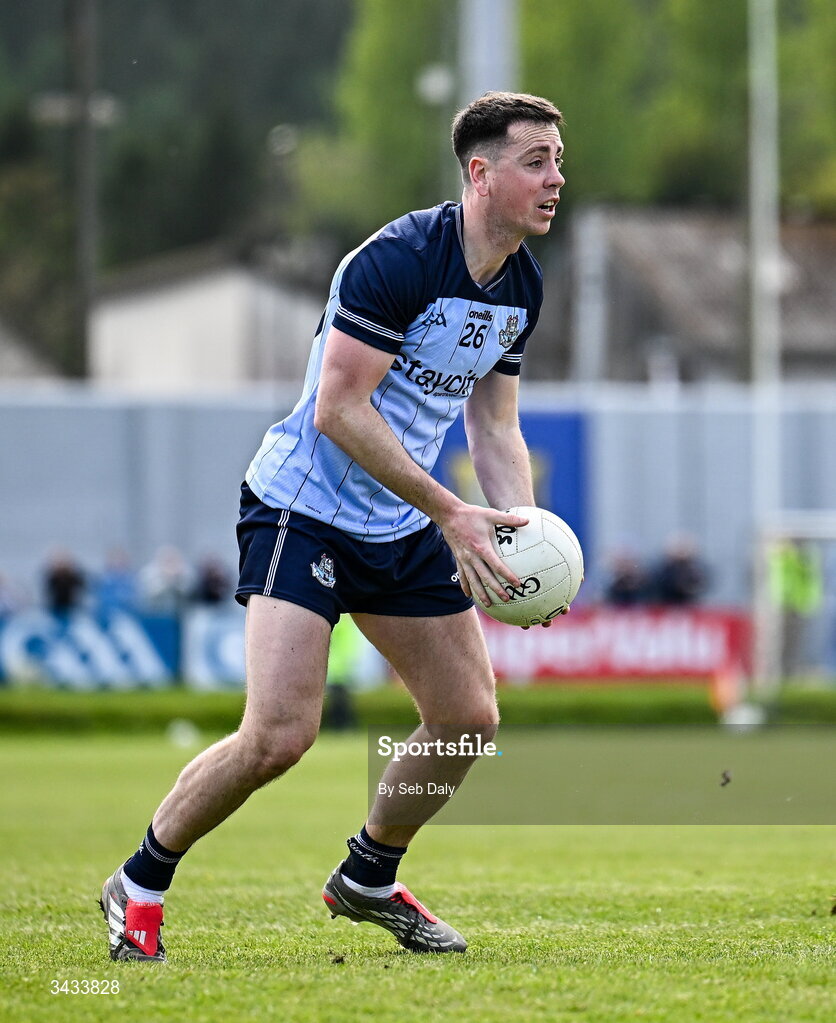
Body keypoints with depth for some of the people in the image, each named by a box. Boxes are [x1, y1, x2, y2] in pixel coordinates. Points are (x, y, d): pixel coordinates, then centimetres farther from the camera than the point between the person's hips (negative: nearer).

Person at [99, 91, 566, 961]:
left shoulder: (522, 286, 4)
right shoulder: (400, 259, -22)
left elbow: (494, 427, 13)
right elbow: (340, 409, -23)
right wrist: (451, 513, -23)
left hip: (404, 529, 8)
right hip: (303, 508, -8)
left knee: (469, 716, 7)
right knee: (280, 734, -18)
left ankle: (367, 877, 31)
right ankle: (140, 886, 3)